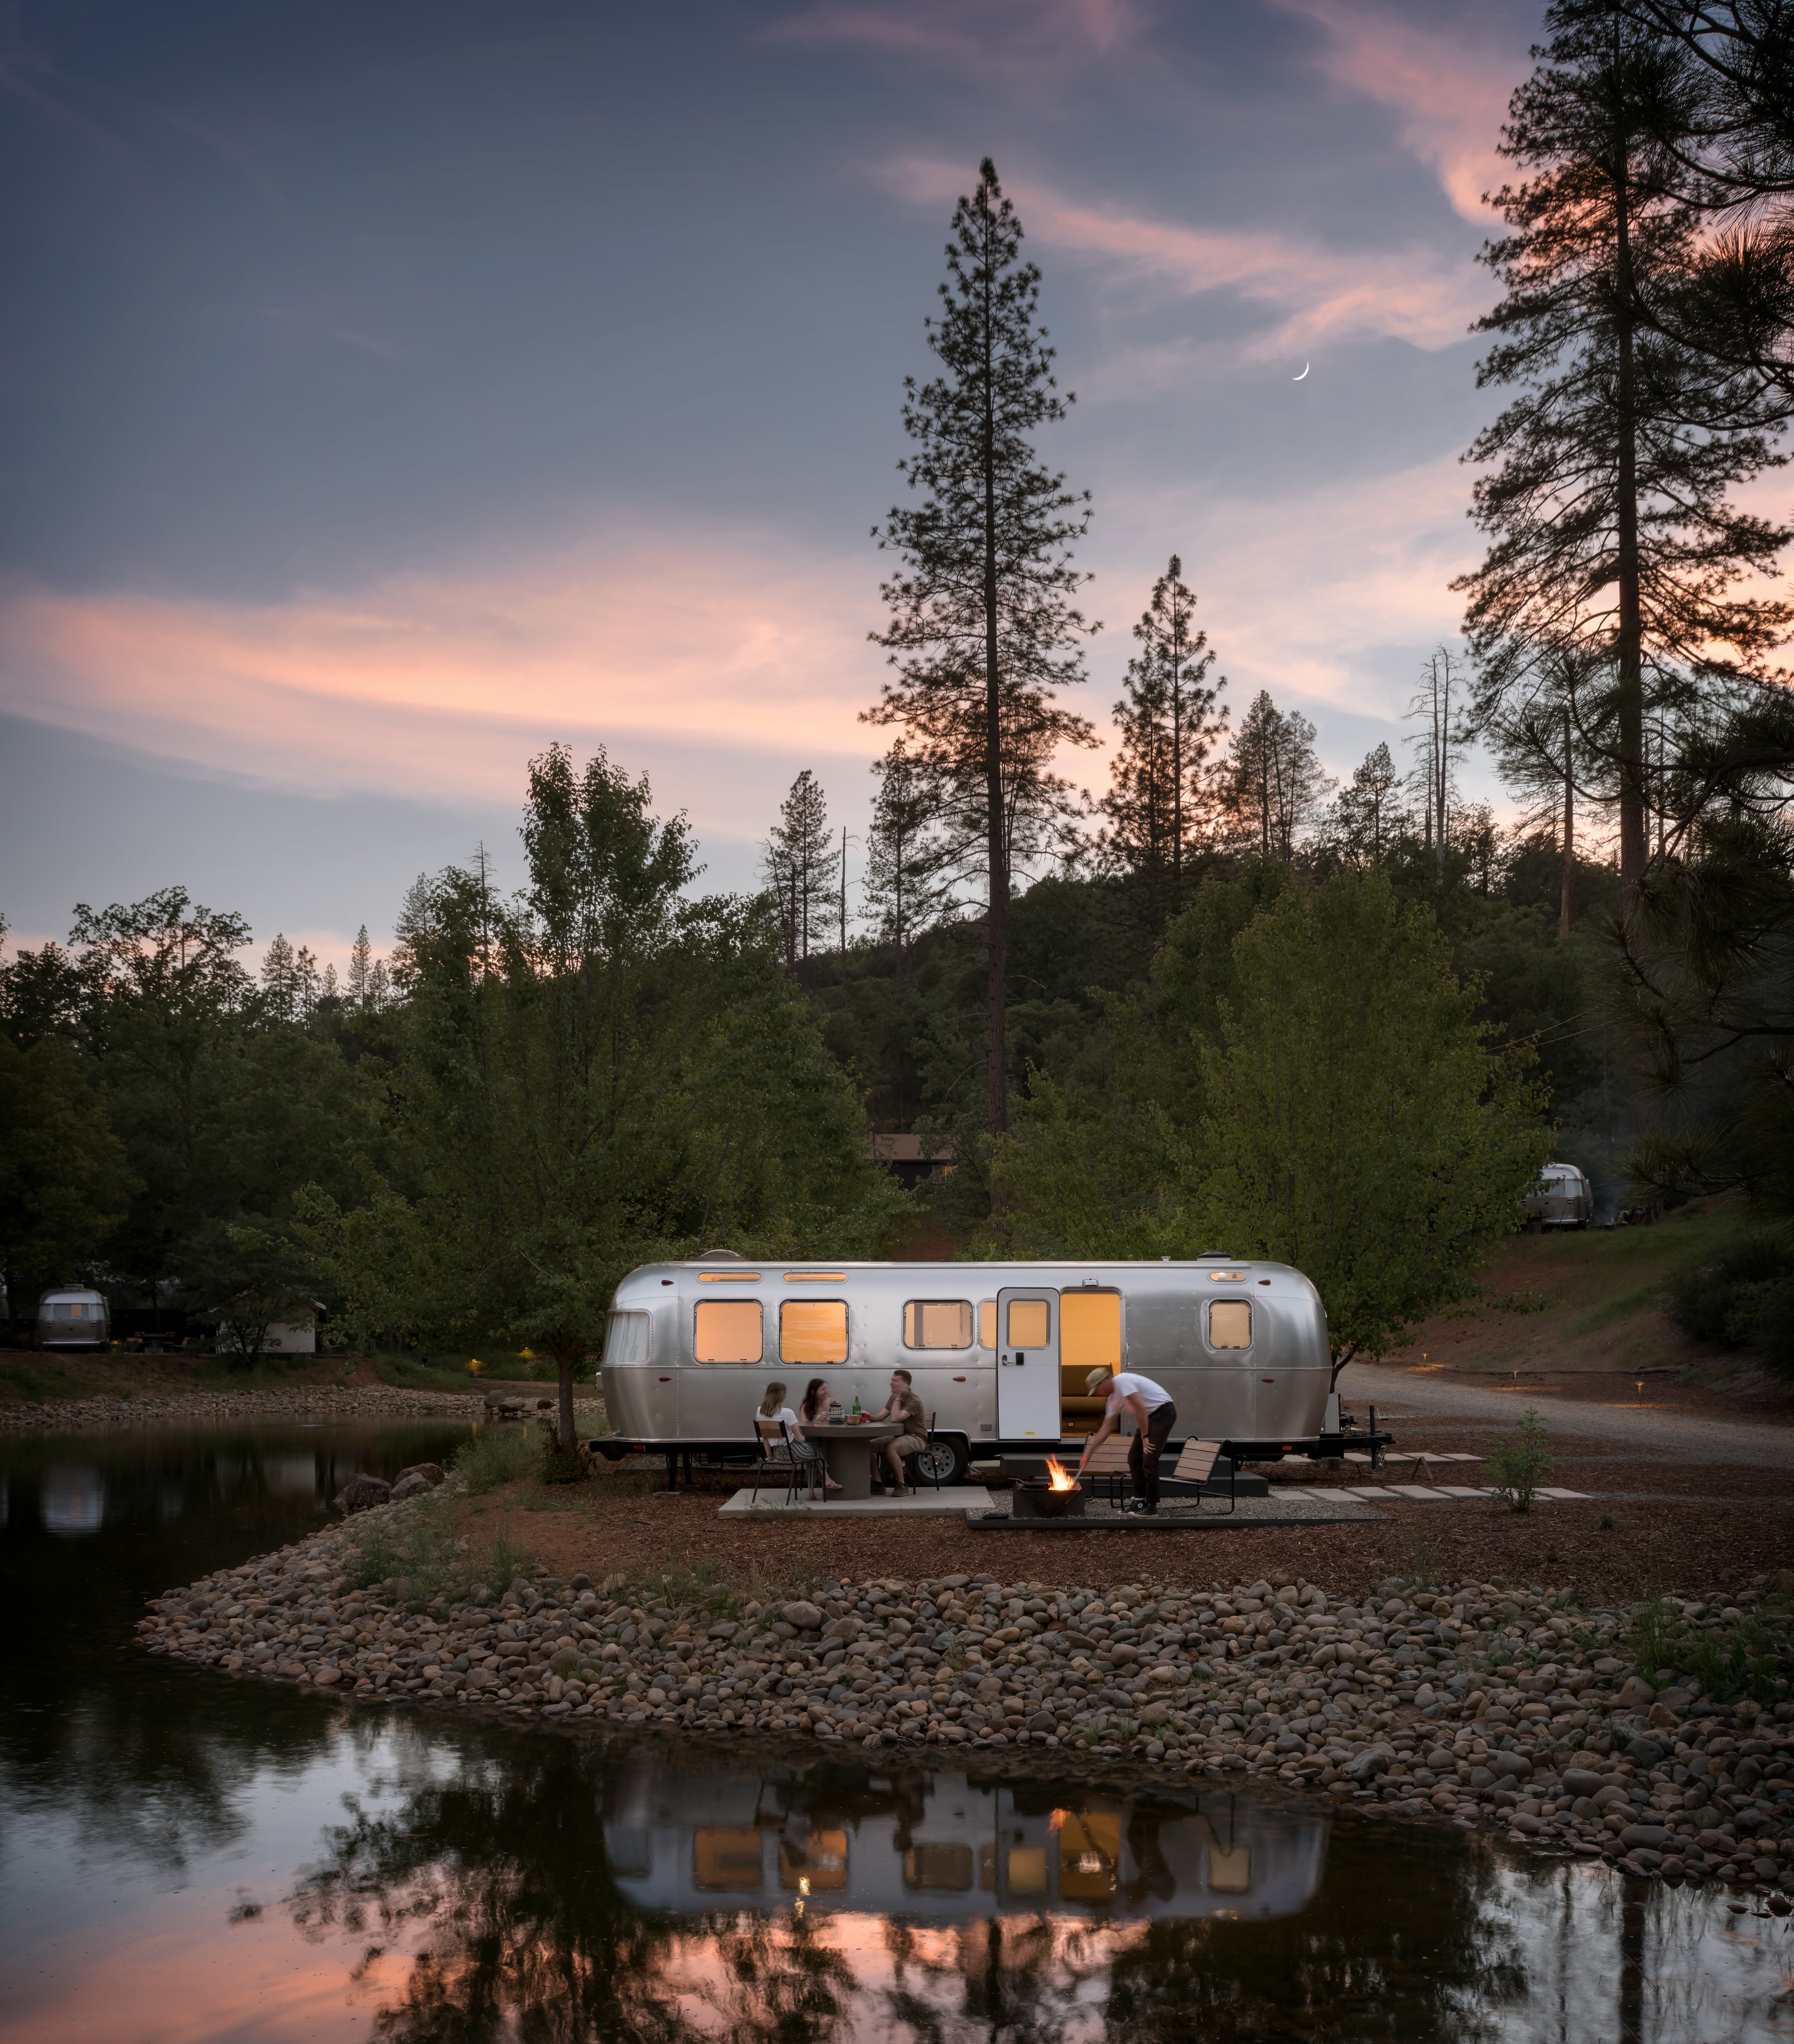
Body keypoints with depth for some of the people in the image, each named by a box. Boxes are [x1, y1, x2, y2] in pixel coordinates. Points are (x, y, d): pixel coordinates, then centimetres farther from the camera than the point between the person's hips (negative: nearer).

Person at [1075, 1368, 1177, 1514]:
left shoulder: (1122, 1381, -17)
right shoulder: (1114, 1399, 13)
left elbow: (1140, 1409, -23)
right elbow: (1106, 1428, 19)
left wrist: (1144, 1437, -19)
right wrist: (1088, 1453, 18)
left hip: (1164, 1412, -10)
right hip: (1150, 1416, 10)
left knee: (1149, 1460, -14)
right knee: (1134, 1459, 9)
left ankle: (1151, 1506, -10)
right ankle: (1140, 1502, 14)